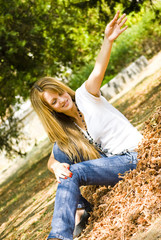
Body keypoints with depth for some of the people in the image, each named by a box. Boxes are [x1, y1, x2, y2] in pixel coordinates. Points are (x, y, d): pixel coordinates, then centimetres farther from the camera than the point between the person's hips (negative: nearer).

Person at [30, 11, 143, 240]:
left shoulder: (84, 95, -6)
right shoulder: (65, 131, 9)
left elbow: (98, 71, -25)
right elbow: (52, 161, 7)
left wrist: (108, 40, -45)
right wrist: (57, 166, -20)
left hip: (132, 158, -6)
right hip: (109, 162, 6)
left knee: (72, 174, -24)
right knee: (61, 148, -10)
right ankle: (79, 210, -10)